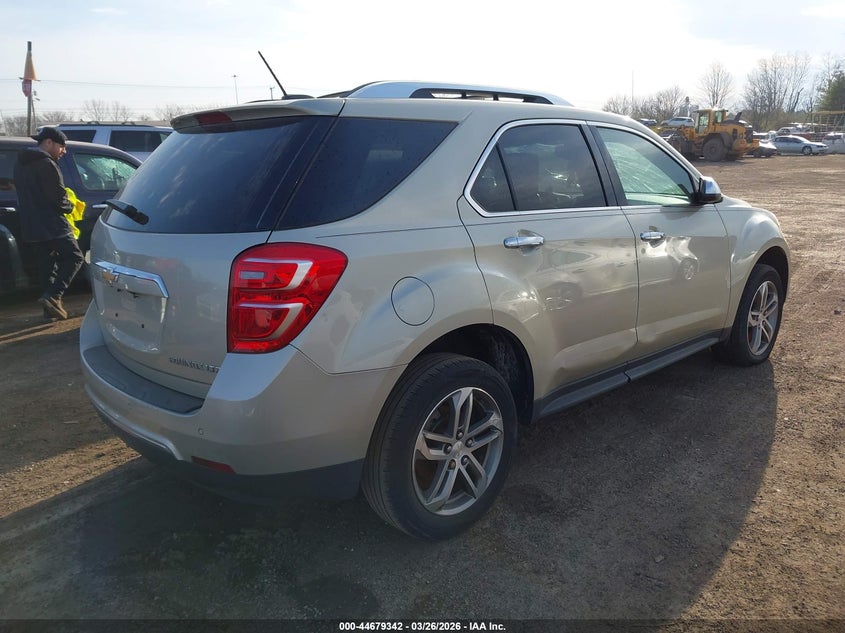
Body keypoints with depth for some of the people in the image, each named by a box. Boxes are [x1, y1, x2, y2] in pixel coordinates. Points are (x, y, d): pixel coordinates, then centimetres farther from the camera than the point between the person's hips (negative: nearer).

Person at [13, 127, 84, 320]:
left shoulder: (21, 164, 16)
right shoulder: (46, 164, -14)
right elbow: (58, 199, -19)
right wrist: (70, 207, 2)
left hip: (32, 224, 9)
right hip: (51, 224, -9)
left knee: (46, 263, 13)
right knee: (73, 257, -3)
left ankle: (51, 307, 14)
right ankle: (53, 296, -16)